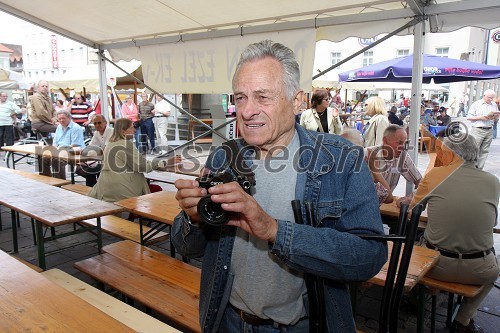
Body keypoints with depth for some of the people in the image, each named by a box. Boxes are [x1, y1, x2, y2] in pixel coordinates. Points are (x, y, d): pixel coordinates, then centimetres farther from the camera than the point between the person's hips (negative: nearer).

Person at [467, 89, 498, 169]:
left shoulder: (494, 105, 12)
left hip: (489, 131, 5)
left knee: (484, 151, 5)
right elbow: (469, 117, -4)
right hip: (477, 130, -5)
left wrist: (494, 117, -4)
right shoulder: (476, 104, -1)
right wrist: (481, 117, -15)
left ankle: (479, 169, 11)